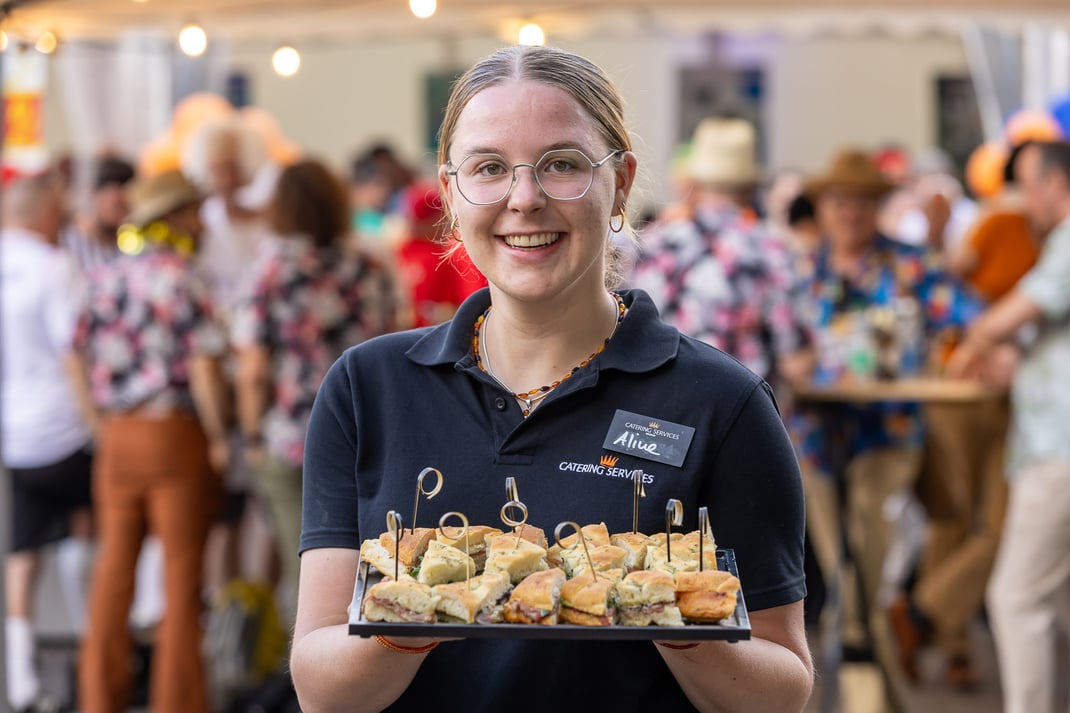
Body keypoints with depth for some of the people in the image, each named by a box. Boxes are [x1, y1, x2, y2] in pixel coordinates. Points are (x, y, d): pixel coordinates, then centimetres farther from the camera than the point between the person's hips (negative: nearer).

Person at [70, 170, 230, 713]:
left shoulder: (106, 277, 8)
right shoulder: (182, 280, -11)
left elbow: (81, 357, 9)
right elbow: (203, 366, -16)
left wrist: (102, 422, 15)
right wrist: (219, 438, -8)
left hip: (117, 436, 6)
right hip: (175, 433, -6)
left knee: (115, 565, 13)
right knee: (181, 571, 3)